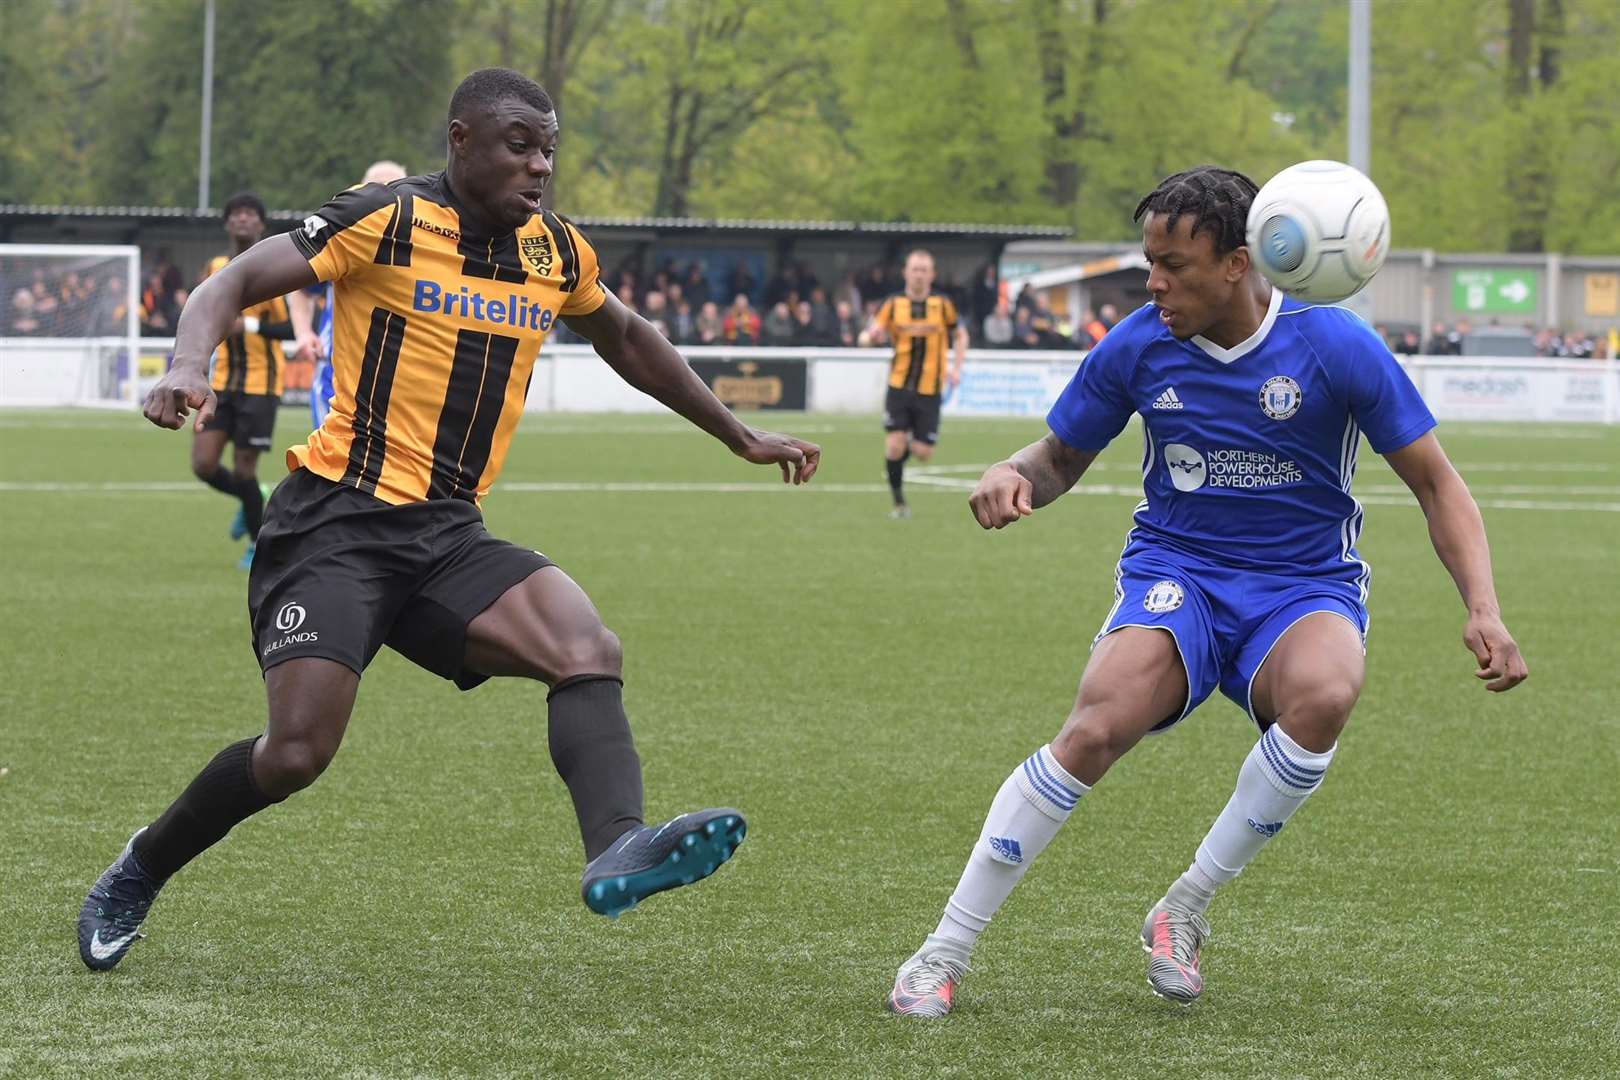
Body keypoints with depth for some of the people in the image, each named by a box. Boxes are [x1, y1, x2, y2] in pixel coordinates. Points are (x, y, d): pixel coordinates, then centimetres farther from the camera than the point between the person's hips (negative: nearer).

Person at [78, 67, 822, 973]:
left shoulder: (558, 251, 11)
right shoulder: (387, 221, -7)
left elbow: (630, 342, 30)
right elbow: (234, 285, -10)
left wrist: (743, 438, 34)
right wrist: (189, 368, -31)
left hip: (449, 535, 5)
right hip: (337, 523, -5)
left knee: (590, 650, -23)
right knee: (298, 753, -16)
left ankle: (618, 849, -44)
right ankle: (140, 873, 9)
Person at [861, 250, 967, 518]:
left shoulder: (942, 305, 1)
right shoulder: (893, 304, 1)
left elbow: (960, 336, 15)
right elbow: (866, 337, -1)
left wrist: (956, 368, 1)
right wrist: (872, 336, -26)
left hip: (930, 390, 0)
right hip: (899, 387, 0)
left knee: (923, 453, -3)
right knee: (894, 445, -12)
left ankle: (913, 443, 34)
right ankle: (899, 503, 5)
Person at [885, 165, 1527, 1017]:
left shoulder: (1336, 346, -11)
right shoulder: (1137, 347, -5)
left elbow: (1434, 482, -3)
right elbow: (1063, 455, 12)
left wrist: (1483, 612, -15)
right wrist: (1016, 475, -13)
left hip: (1306, 589, -1)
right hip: (1176, 573, 1)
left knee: (1323, 696, -37)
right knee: (1099, 727, -29)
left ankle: (1185, 911, -16)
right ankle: (944, 953, -19)